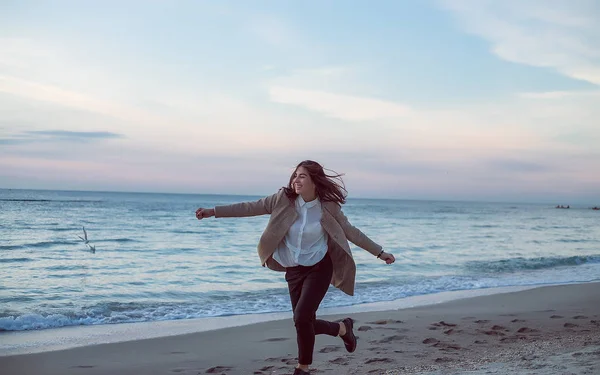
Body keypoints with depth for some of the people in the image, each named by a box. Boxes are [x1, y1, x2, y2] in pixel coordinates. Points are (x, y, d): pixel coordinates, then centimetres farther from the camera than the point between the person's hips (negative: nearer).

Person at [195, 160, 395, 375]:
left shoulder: (328, 207, -11)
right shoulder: (284, 199, -7)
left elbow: (351, 232, -1)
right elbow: (250, 208, -6)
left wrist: (380, 253, 1)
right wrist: (213, 212, -9)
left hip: (319, 268, -4)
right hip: (294, 270, 4)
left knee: (301, 317, -18)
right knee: (306, 324, 6)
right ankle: (343, 329, 36)